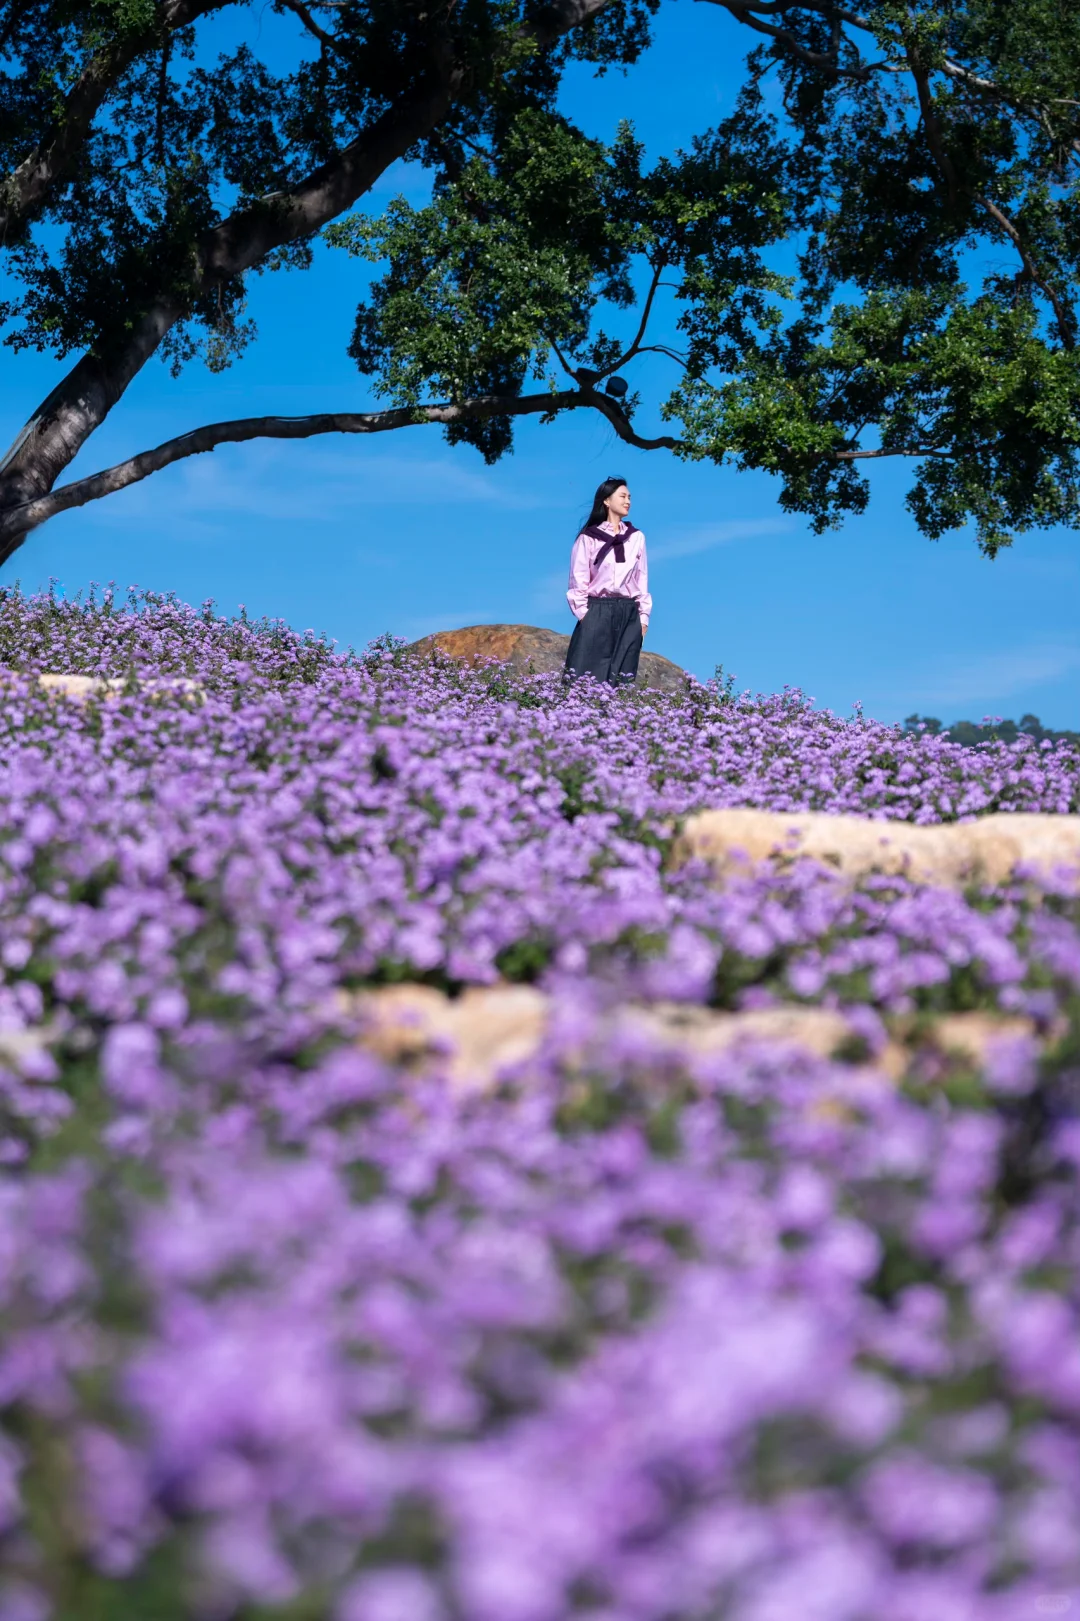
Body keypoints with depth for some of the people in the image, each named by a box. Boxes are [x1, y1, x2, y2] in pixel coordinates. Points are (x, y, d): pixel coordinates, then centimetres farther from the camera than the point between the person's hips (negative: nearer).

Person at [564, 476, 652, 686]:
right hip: (597, 612, -4)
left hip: (629, 614, 4)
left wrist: (643, 616, 8)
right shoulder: (588, 538, -1)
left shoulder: (636, 537, 11)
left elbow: (641, 579, 13)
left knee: (621, 680, 2)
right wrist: (583, 614, -9)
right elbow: (578, 579, -1)